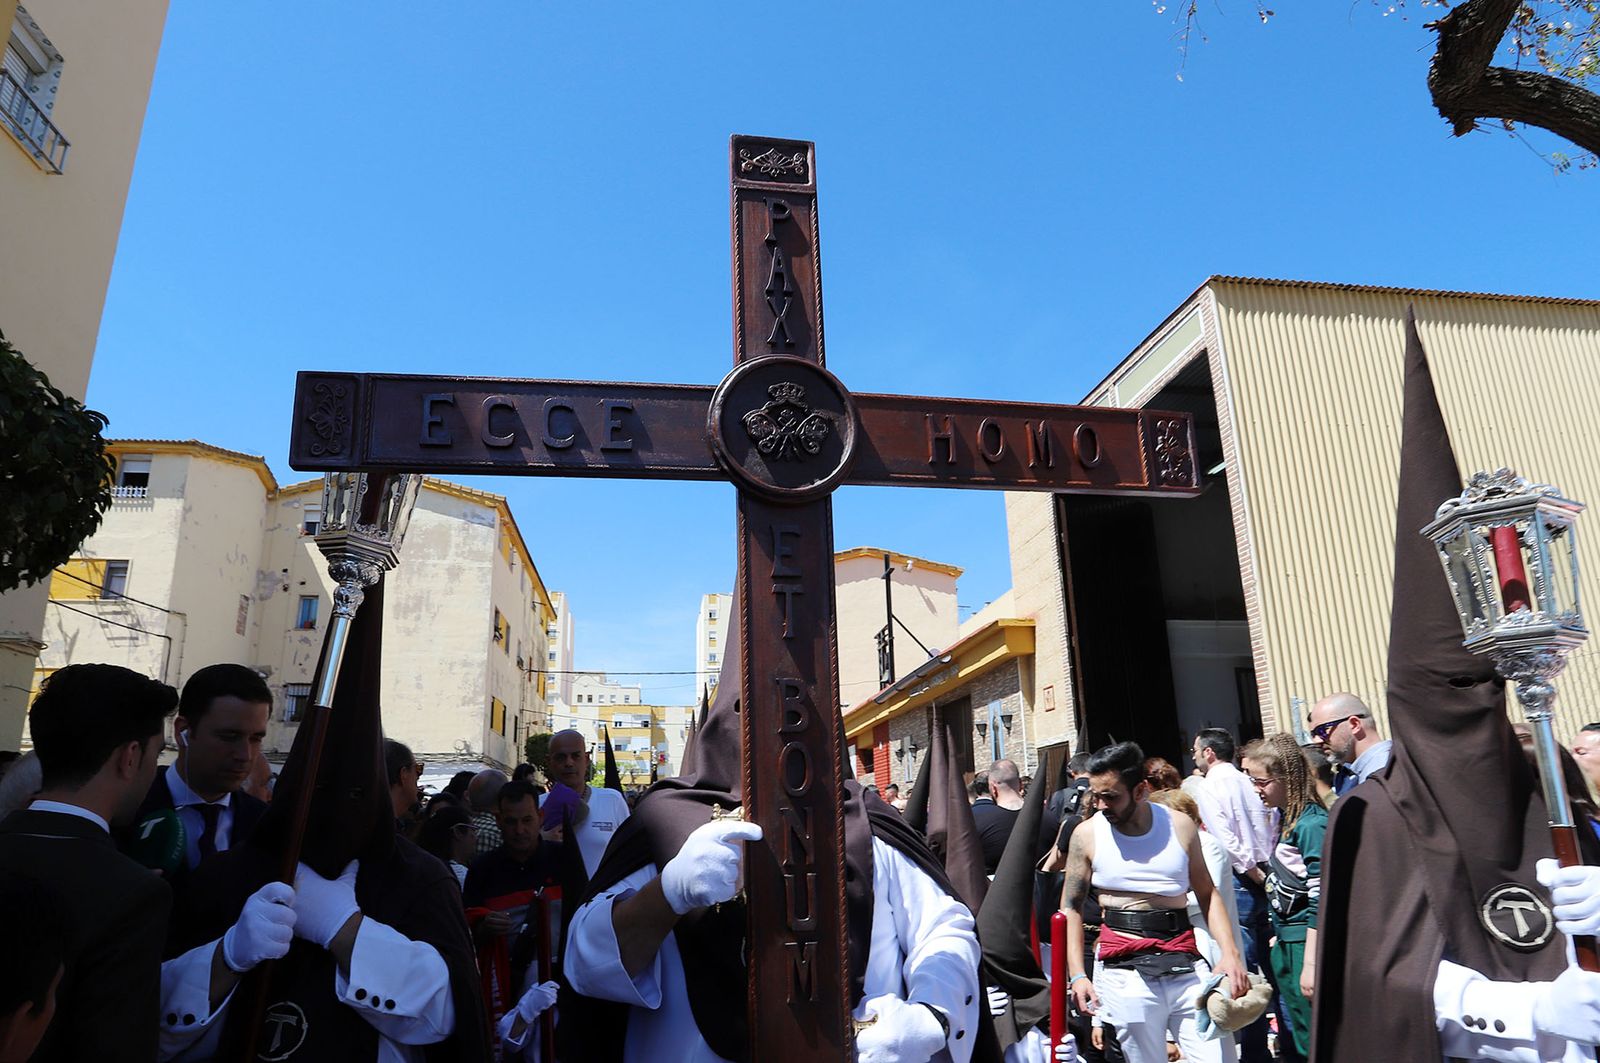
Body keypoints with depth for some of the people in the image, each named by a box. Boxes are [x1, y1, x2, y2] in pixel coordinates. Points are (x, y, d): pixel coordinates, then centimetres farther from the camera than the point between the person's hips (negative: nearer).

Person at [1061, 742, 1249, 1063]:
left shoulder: (1180, 826, 3)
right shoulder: (1087, 834, -1)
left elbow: (1207, 894, 10)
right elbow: (1071, 908, 3)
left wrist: (1229, 953, -3)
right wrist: (1077, 975, -5)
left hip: (1187, 965, 2)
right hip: (1124, 973, -1)